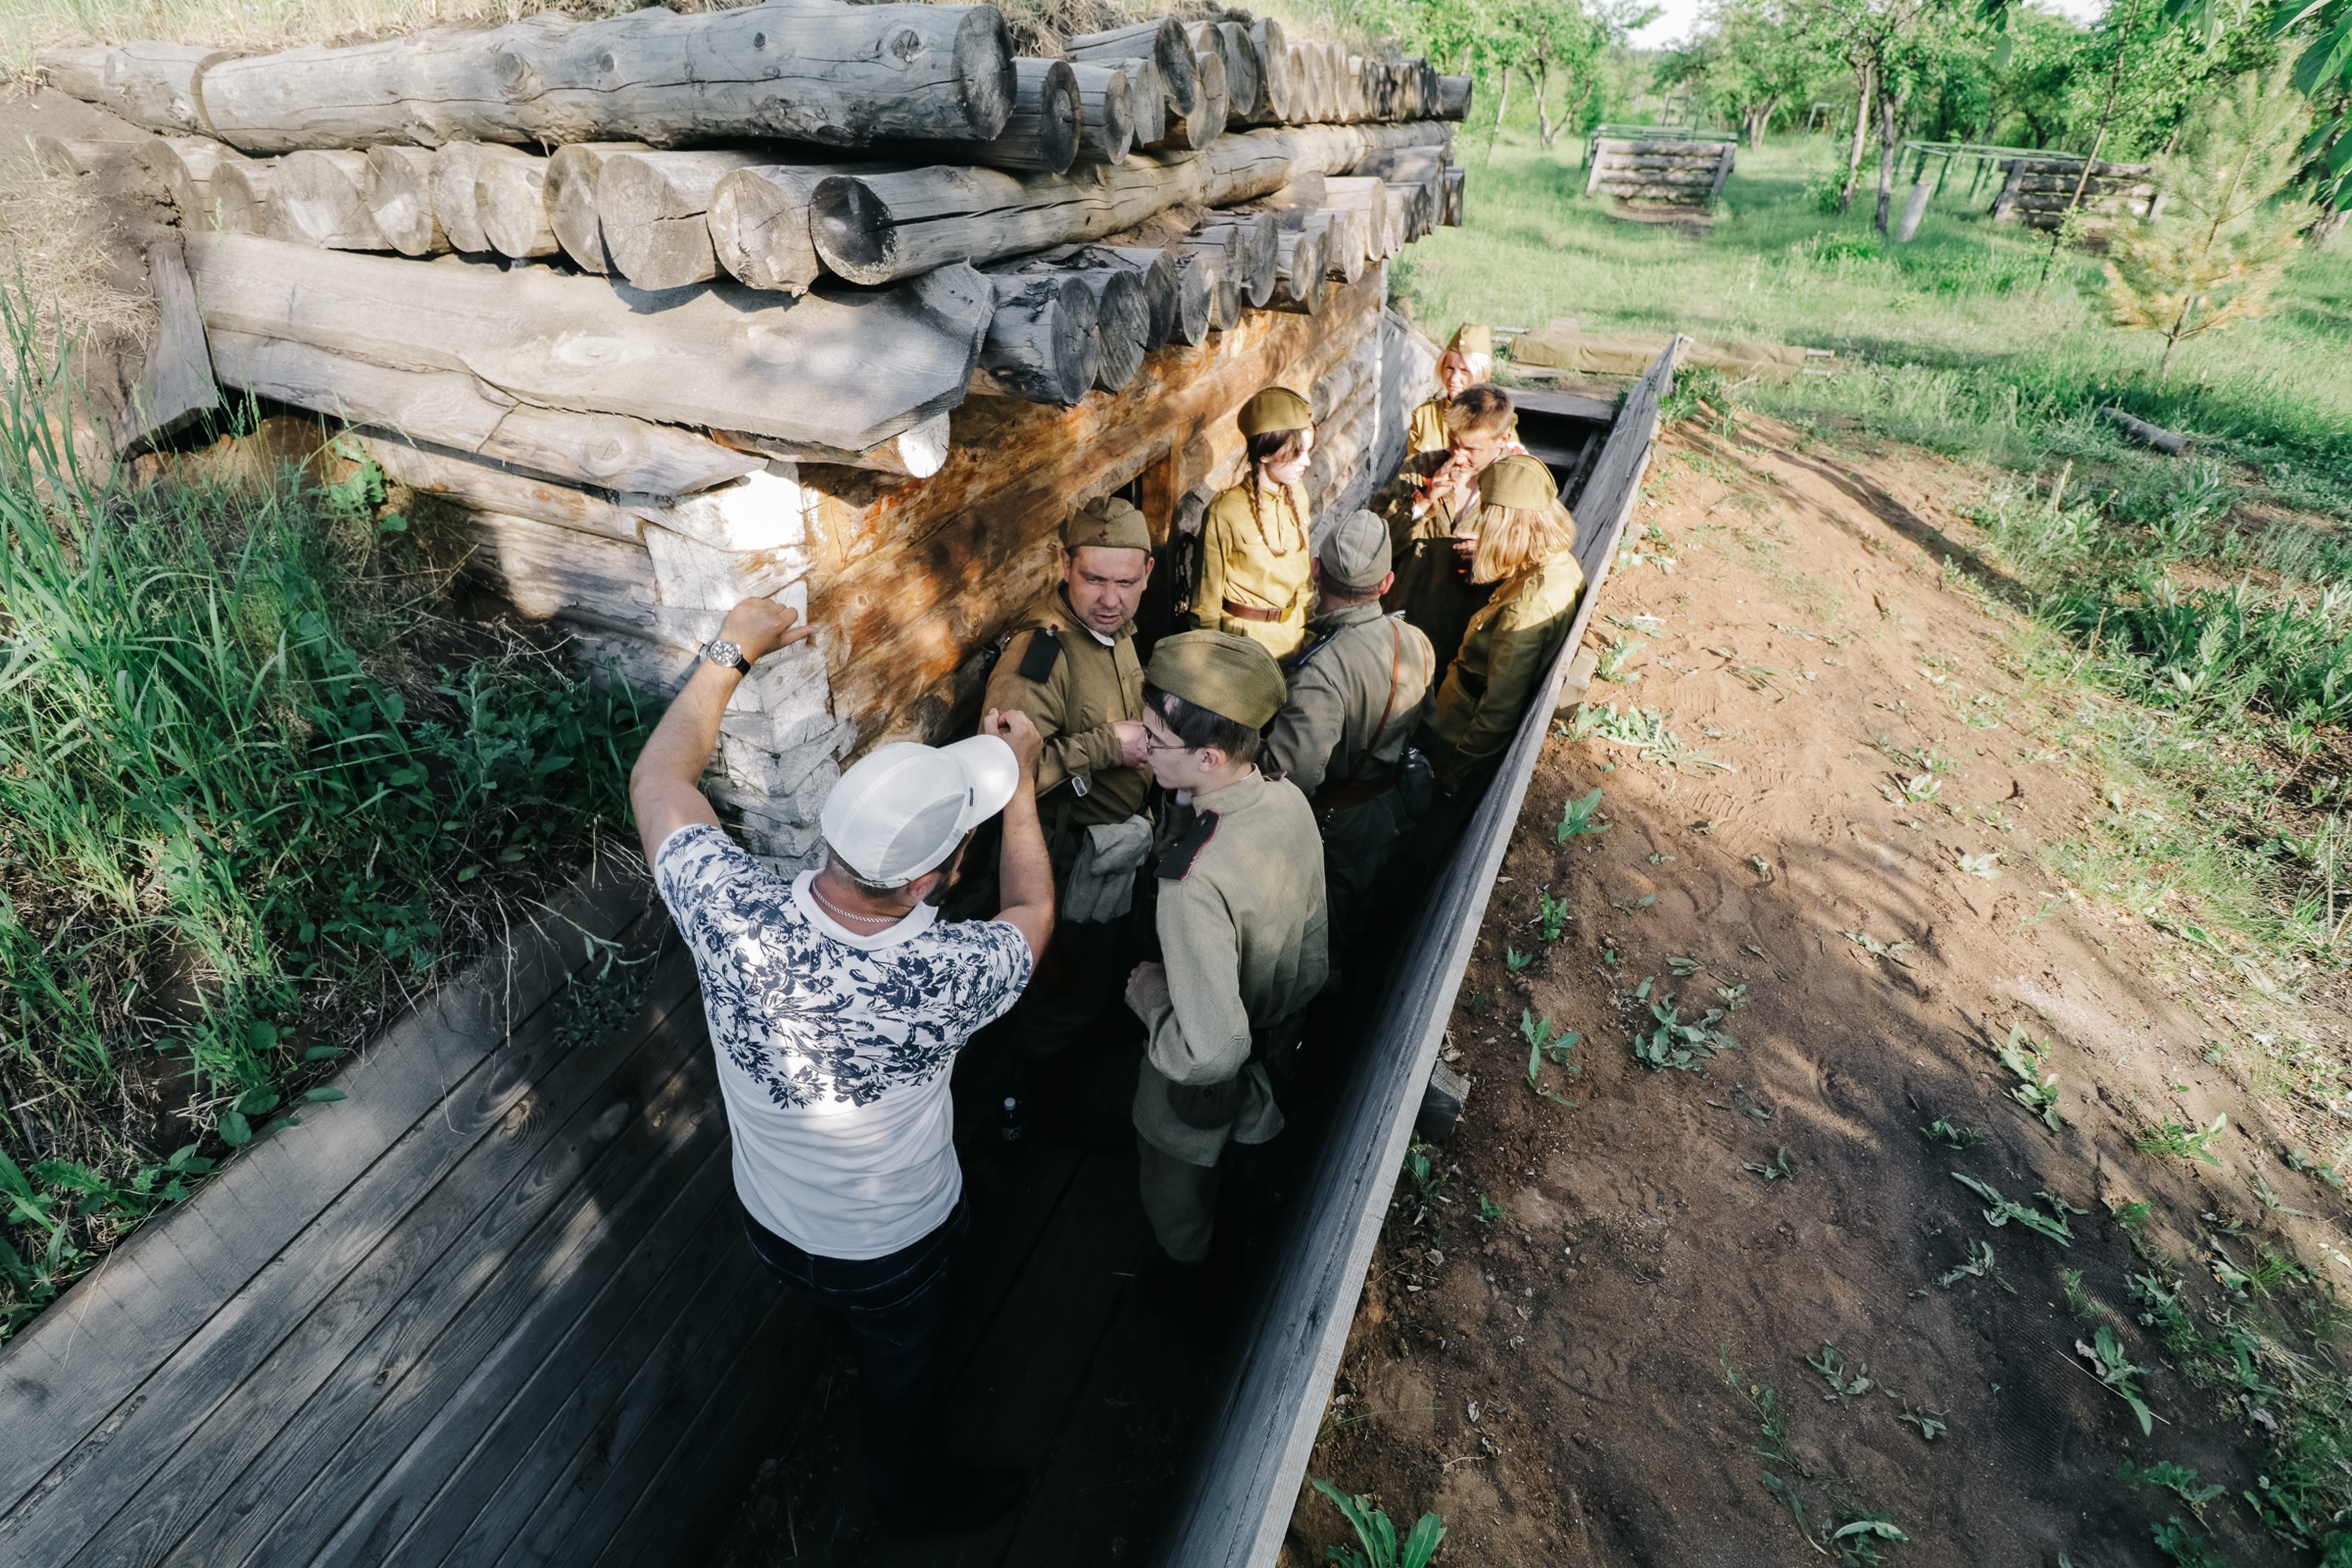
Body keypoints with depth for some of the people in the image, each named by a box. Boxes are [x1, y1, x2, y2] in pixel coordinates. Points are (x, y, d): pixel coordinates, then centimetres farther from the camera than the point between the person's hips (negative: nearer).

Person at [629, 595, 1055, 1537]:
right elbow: (1032, 912, -16)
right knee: (899, 1373, 30)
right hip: (894, 1248, -3)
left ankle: (855, 1353, 72)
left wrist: (729, 653, -4)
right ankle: (909, 1496, 61)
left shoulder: (731, 912, -35)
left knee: (845, 1321, 39)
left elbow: (657, 777, -13)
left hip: (769, 1218, 4)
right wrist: (1021, 783, -6)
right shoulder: (947, 979, -42)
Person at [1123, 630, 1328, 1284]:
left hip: (1208, 1084, -7)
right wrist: (1293, 1003, 12)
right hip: (1280, 1033, 7)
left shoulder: (1196, 885, -45)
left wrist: (1147, 993, -23)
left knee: (1176, 1188, 28)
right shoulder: (1290, 800, -20)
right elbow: (1310, 942, -4)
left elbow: (1210, 1052, -40)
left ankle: (1185, 1270, 59)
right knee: (1240, 1161, 38)